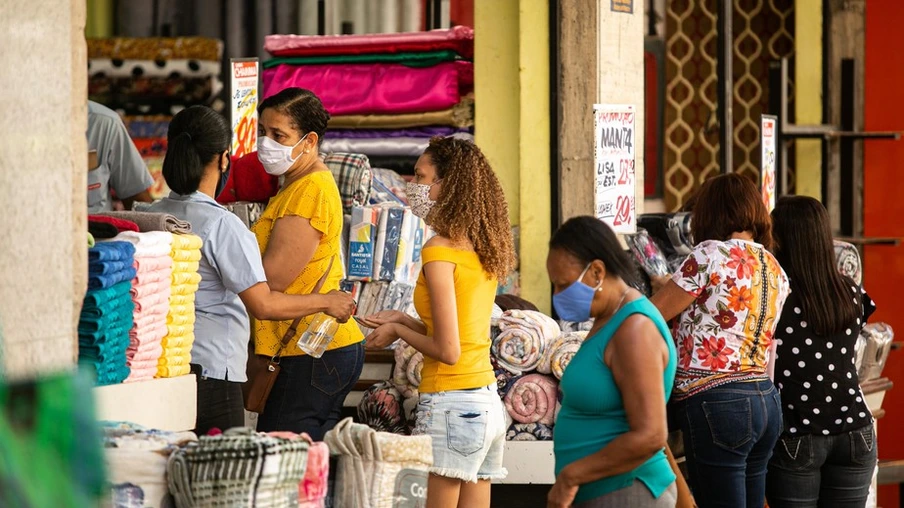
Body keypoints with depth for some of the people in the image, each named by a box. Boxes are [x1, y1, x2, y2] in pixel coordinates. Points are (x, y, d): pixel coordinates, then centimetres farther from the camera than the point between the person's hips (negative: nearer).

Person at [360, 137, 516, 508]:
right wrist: (402, 321, 15)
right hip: (488, 404, 8)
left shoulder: (440, 249, -14)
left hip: (451, 405, -8)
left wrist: (397, 332, 0)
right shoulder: (483, 248, 10)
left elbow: (447, 350, -16)